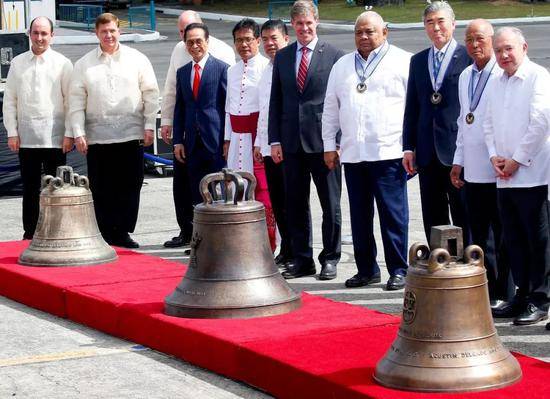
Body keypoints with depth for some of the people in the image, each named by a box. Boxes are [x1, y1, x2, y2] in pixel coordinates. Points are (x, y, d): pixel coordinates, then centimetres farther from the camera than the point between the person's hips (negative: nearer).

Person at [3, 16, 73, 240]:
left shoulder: (62, 64, 2)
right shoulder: (18, 63, 10)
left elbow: (71, 100, 1)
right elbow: (10, 100, 11)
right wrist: (12, 132, 3)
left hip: (54, 136, -2)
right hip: (26, 136, 2)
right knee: (30, 188, 6)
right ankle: (29, 234, 12)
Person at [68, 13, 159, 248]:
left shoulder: (137, 59, 5)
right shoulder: (84, 65, 6)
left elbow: (151, 94, 6)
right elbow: (76, 102, 4)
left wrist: (149, 126, 0)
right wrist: (78, 133, -3)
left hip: (131, 135, 0)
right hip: (97, 137, 0)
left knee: (130, 187, 2)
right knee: (101, 189, 1)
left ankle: (122, 233, 11)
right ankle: (105, 235, 6)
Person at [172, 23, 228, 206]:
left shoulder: (222, 68, -3)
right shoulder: (182, 72, 14)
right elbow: (179, 108, 16)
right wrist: (178, 141, 8)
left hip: (216, 142, -5)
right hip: (192, 145, 5)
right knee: (197, 198, 7)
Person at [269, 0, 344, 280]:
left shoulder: (334, 56, -2)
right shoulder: (282, 57, 10)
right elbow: (276, 101, 11)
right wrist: (275, 140, 4)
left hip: (324, 141, -4)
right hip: (292, 141, 4)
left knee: (330, 204, 4)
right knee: (295, 204, 8)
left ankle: (330, 259, 14)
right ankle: (302, 260, 17)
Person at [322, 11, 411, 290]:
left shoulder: (403, 62, 0)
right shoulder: (342, 66, 17)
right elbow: (331, 108, 20)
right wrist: (329, 146, 14)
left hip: (389, 152, -5)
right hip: (352, 153, 5)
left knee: (393, 214, -4)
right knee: (360, 215, 9)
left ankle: (398, 271, 3)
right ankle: (366, 269, 17)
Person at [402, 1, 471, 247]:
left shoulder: (469, 57, -3)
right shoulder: (418, 61, 14)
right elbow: (411, 107, 14)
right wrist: (408, 147, 8)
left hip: (459, 150, -5)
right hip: (428, 152, 5)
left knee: (464, 216, 0)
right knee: (432, 218, 9)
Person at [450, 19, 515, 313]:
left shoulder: (504, 75, -10)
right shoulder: (465, 77, 15)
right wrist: (459, 161, 17)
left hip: (498, 170, -7)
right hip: (472, 170, 7)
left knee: (503, 237, 1)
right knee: (480, 236, 11)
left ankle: (504, 295, 8)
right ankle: (486, 292, 18)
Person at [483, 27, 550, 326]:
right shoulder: (496, 85, 16)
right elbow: (489, 124, 19)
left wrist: (517, 160, -12)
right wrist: (494, 157, 1)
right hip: (504, 177, 7)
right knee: (513, 239, 11)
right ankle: (523, 294, 20)